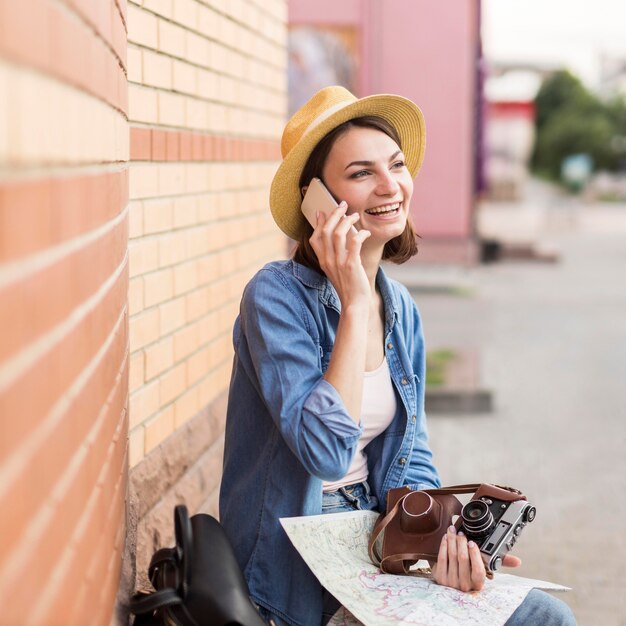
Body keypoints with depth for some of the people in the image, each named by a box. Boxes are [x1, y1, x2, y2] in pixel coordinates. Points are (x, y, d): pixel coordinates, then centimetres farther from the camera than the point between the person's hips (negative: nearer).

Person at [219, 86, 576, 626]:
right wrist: (354, 302, -24)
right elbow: (327, 452, -28)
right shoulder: (275, 296, -17)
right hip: (297, 567, -7)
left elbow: (412, 459, 9)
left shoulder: (400, 308, 5)